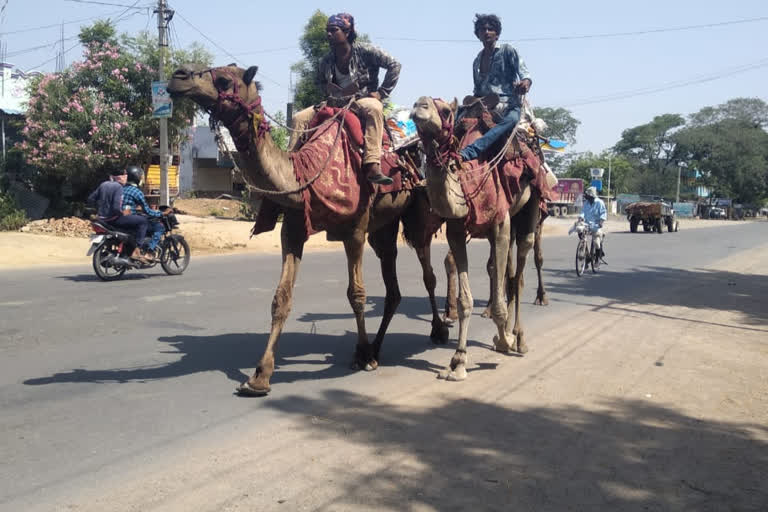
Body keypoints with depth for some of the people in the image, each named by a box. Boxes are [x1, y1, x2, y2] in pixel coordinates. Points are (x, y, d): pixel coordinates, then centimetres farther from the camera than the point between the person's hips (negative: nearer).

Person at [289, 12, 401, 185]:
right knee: (299, 118, -9)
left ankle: (372, 165, -50)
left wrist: (382, 92, -10)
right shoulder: (327, 61, 8)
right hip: (336, 104, 5)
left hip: (363, 101, -5)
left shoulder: (365, 51, -7)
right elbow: (321, 82, 28)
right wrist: (331, 95, 8)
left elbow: (394, 65, -8)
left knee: (374, 108, -42)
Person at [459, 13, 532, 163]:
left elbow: (524, 72, -5)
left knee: (511, 119, -41)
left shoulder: (507, 51, 5)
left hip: (508, 105, -7)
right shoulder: (477, 61, 20)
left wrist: (526, 82, -30)